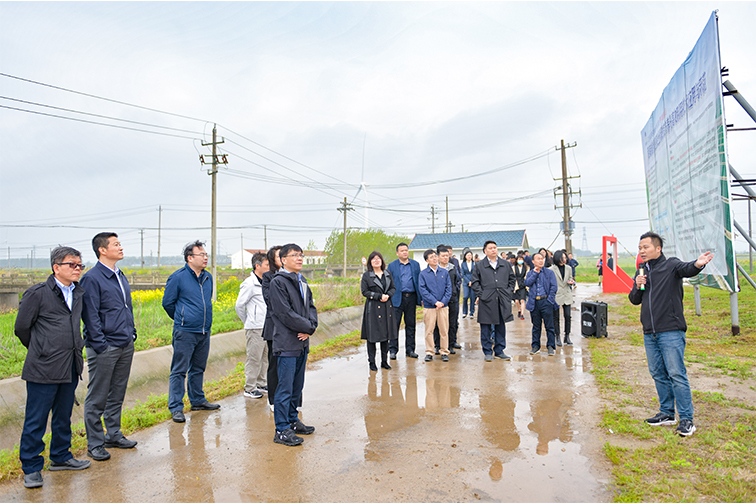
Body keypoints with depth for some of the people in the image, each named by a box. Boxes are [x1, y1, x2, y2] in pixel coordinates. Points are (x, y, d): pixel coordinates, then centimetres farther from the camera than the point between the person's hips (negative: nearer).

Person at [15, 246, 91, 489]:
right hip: (43, 369, -6)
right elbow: (21, 328, -1)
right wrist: (41, 351, 8)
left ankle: (60, 457, 32)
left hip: (70, 368, 6)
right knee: (36, 421, 3)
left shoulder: (79, 293, 10)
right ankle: (31, 468, 17)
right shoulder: (37, 293, -9)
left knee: (63, 416, 18)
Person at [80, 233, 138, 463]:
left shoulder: (121, 277, 13)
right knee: (97, 398, 4)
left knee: (117, 394, 17)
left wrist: (132, 333, 14)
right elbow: (90, 316, -14)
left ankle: (114, 435, 29)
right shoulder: (92, 278, -12)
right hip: (104, 348, -8)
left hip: (126, 345, 8)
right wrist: (101, 345, -16)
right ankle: (94, 443, 16)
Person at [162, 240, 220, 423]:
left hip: (204, 332, 6)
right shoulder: (178, 277, -8)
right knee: (179, 371, -1)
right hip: (185, 332, -6)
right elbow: (168, 303, -1)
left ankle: (197, 400, 29)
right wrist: (181, 319, 8)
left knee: (198, 369, 17)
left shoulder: (208, 278, 11)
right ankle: (176, 408, 7)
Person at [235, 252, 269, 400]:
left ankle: (261, 384, 26)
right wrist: (249, 322, 1)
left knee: (264, 357, 14)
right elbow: (239, 305, -9)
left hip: (267, 327, 8)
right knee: (254, 358, -1)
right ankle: (249, 389, 10)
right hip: (255, 328, -8)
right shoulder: (250, 284, -13)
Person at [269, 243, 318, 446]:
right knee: (285, 388, -2)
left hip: (302, 342, 8)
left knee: (297, 386, 17)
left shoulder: (302, 281, 14)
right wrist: (307, 327, -11)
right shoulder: (278, 282, -11)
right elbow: (285, 313, -17)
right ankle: (282, 430, 7)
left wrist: (310, 327, -5)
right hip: (287, 344, -8)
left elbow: (311, 307, 14)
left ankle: (292, 420, 31)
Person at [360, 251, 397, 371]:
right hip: (373, 308, -4)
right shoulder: (366, 275, -1)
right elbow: (364, 291, -6)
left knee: (386, 334, 8)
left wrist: (388, 295, -8)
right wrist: (379, 296, -14)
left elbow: (393, 288, 13)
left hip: (387, 307, 4)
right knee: (372, 335, -2)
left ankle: (384, 361, 18)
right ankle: (372, 362, 9)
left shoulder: (388, 273, 12)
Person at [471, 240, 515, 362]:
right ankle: (487, 352, 14)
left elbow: (512, 279, 16)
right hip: (486, 301, -2)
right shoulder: (480, 265, 2)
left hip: (502, 301, 3)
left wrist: (508, 292, 5)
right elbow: (475, 282, 4)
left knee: (501, 327, 9)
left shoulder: (506, 264, 9)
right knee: (485, 328, 3)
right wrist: (481, 294, -5)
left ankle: (499, 351, 21)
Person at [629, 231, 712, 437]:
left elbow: (685, 269, -27)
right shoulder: (641, 272, 14)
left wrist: (697, 265, -50)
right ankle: (667, 413, 26)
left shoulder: (671, 265, -4)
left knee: (676, 374, -5)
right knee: (658, 374, 13)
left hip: (671, 331, -6)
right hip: (649, 333, 7)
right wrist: (637, 287, -4)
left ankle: (687, 419, 4)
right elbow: (634, 300, 17)